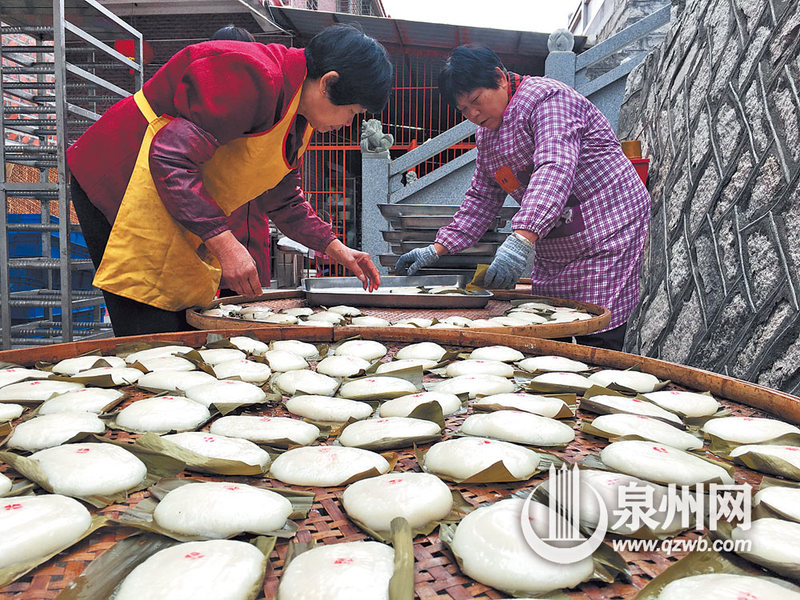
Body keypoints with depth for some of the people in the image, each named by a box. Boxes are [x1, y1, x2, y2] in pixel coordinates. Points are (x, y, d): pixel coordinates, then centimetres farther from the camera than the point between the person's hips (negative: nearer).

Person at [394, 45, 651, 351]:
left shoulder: (546, 98, -13)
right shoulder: (486, 133, 14)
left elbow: (555, 169, -29)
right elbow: (481, 199, 17)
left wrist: (521, 239, -42)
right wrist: (438, 249, 6)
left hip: (607, 229, -8)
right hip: (552, 249, 8)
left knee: (598, 340, -11)